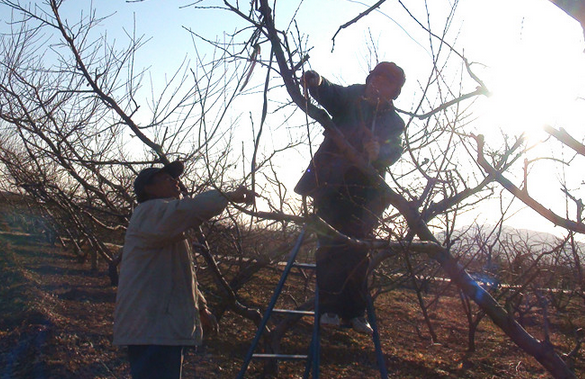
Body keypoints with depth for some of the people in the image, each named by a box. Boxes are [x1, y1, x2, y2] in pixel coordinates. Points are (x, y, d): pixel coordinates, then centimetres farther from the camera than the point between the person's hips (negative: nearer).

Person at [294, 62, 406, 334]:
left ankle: (354, 312, 10)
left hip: (364, 192, 3)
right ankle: (329, 308, -5)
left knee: (358, 251, 3)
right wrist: (315, 81, -36)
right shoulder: (350, 99, 6)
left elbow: (395, 151, -9)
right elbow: (328, 93, -13)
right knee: (331, 245, -8)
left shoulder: (393, 122, 9)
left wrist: (379, 152, -32)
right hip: (331, 186, -2)